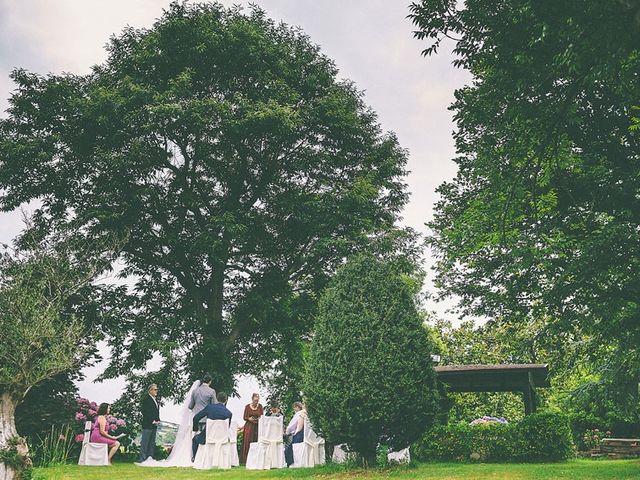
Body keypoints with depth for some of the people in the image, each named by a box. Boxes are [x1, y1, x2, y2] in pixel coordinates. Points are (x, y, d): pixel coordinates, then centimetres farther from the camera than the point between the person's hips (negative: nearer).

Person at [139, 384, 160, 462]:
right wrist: (152, 421, -16)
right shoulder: (146, 399, -8)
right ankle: (142, 459, -2)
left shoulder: (155, 399, 17)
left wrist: (158, 420, 6)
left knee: (152, 443, 10)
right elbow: (145, 412, -14)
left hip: (154, 425, 8)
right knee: (145, 443, -4)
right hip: (147, 425, -8)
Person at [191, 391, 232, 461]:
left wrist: (195, 428, 14)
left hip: (206, 438, 0)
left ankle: (194, 458, 32)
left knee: (195, 439, 34)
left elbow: (195, 418, -4)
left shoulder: (209, 407, -9)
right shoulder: (228, 413, -9)